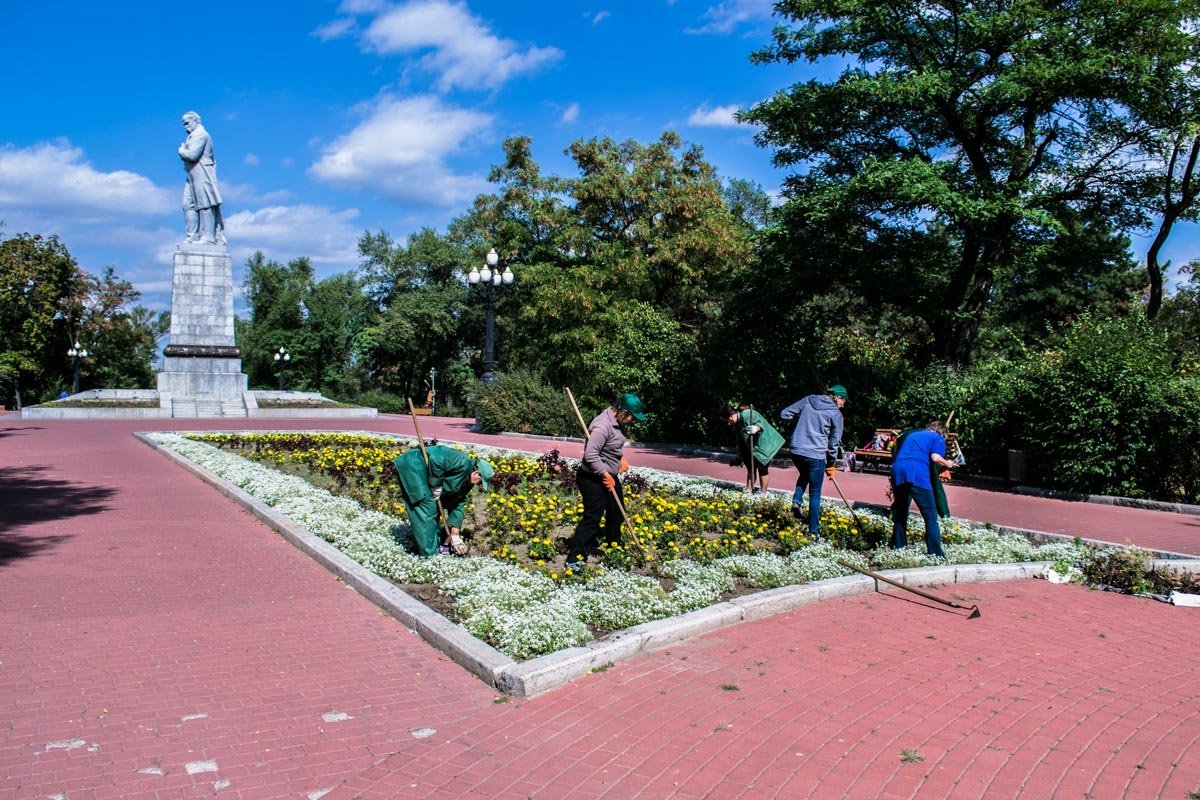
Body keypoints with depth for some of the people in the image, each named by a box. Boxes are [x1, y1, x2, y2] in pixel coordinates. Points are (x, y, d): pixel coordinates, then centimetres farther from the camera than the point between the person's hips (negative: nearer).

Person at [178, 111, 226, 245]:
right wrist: (184, 150, 5)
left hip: (202, 175, -11)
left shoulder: (200, 135, -9)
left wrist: (181, 150, -2)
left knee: (205, 205, -10)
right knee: (188, 205, 8)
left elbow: (192, 155, -18)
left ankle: (209, 237, -11)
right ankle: (193, 236, 8)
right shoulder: (193, 136, 24)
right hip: (194, 176, 11)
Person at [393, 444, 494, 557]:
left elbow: (457, 505, 13)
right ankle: (429, 552, -6)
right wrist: (436, 485, -22)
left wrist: (455, 535, 12)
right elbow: (435, 460, -33)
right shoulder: (462, 463, -21)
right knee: (426, 506, -11)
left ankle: (434, 546, 22)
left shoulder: (467, 483, 9)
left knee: (433, 508, 12)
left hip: (422, 474, 10)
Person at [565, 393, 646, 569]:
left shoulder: (618, 423, 2)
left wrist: (621, 458, 4)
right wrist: (605, 475, -23)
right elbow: (590, 455, -31)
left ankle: (613, 546, 42)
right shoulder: (603, 426, -28)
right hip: (593, 478, -10)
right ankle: (574, 557, -3)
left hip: (610, 476, 10)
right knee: (593, 516, -9)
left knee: (616, 511, 21)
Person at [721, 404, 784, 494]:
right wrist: (739, 457, 24)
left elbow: (760, 422, -34)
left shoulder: (746, 415, -22)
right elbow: (740, 441, 20)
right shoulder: (738, 422, 11)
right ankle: (748, 490, 20)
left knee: (762, 468, -5)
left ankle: (763, 493, 3)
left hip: (765, 444, -10)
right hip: (753, 447, 11)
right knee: (751, 468, 13)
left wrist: (756, 428, -56)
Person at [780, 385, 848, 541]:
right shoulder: (835, 413, -1)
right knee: (815, 494, 7)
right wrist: (830, 465, 12)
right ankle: (813, 532, 11)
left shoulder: (808, 400, 9)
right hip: (815, 455, -4)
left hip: (796, 451, 4)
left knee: (804, 474, 35)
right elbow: (834, 442, 1)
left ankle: (797, 500, 11)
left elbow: (784, 414, 11)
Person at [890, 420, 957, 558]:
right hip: (917, 474, -6)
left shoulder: (911, 434, 33)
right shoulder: (938, 438, 15)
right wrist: (946, 464, 16)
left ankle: (898, 549, 25)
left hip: (897, 471, 6)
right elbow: (935, 457, -3)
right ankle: (936, 554, -4)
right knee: (931, 516, 0)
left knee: (900, 514, 19)